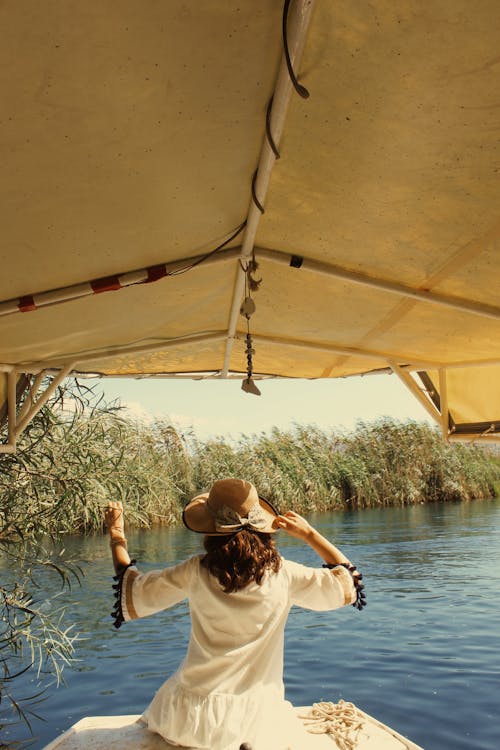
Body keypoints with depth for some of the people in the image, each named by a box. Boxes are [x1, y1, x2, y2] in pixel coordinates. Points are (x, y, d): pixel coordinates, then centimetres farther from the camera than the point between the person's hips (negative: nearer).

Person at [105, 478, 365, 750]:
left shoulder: (195, 573, -12)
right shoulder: (282, 574, -11)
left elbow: (130, 592, 1)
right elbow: (347, 584, 3)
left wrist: (117, 535, 11)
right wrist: (309, 534, 3)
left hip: (193, 716, 2)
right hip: (256, 713, -1)